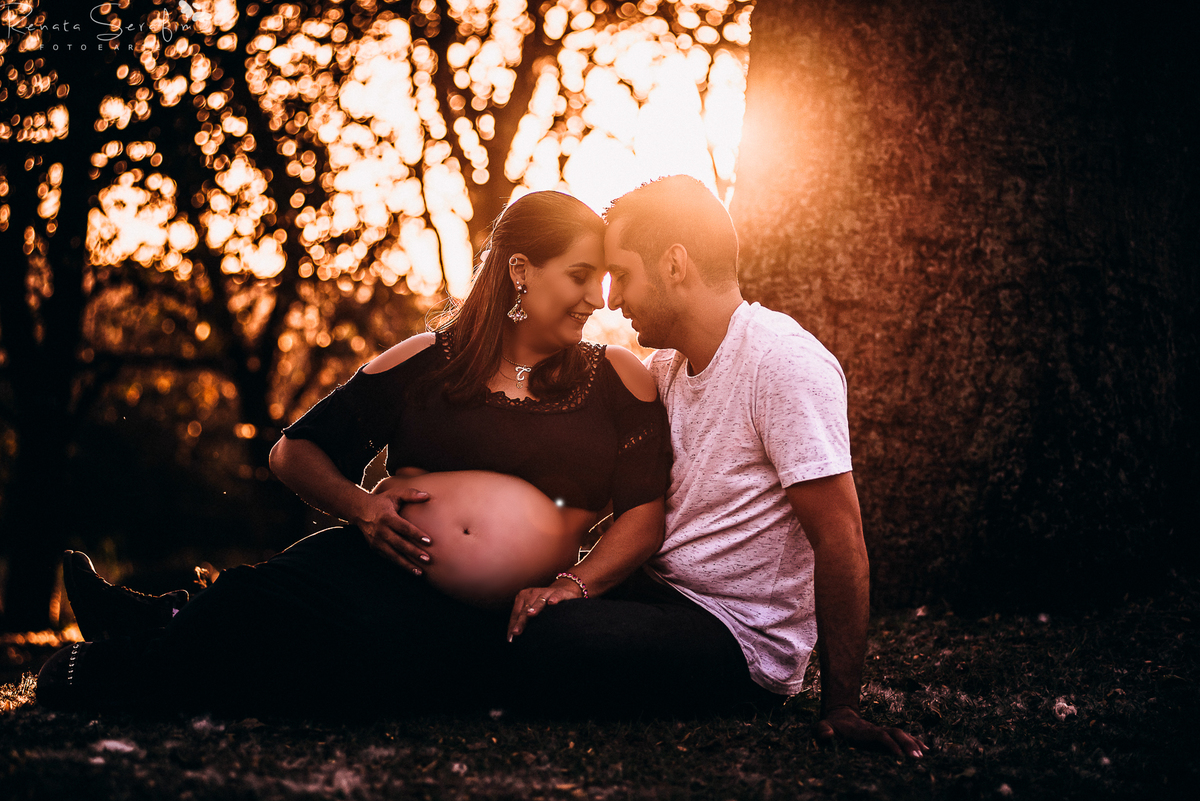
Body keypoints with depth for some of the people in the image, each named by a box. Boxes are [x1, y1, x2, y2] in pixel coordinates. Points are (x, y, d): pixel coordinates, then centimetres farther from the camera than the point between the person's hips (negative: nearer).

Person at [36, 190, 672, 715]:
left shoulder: (617, 379, 11)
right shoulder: (426, 361, 12)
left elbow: (645, 513, 5)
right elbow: (294, 451, 17)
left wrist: (572, 585, -11)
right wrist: (359, 504, -3)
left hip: (487, 623, -2)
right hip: (377, 568, 2)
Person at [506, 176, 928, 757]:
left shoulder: (784, 363, -18)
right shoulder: (665, 365, 11)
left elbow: (840, 539, -21)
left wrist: (840, 708, -22)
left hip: (747, 640, -8)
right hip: (663, 594, 8)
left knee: (548, 639, -28)